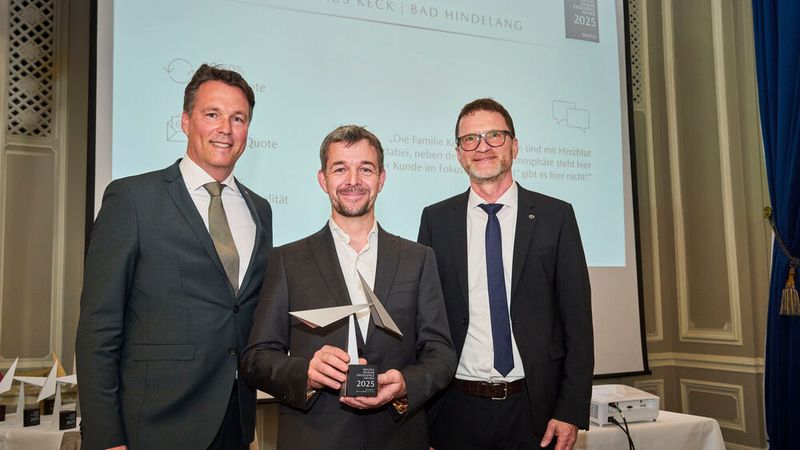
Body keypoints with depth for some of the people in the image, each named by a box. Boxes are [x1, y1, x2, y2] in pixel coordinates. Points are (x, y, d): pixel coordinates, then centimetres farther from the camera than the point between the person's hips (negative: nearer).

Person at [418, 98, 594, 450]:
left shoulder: (556, 216, -1)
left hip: (535, 409, 0)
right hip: (458, 410, 1)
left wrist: (572, 411, -7)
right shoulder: (436, 219, 2)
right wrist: (422, 414, -1)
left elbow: (577, 319, -1)